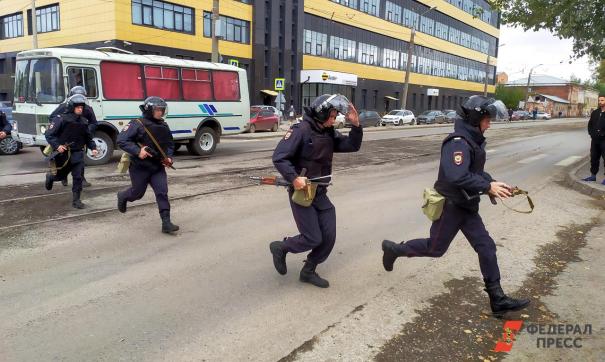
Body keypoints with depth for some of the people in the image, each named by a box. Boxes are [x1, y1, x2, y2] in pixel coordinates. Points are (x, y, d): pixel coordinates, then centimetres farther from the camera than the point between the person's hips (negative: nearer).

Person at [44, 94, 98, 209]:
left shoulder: (84, 121, 3)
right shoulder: (61, 119, -12)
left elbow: (88, 137, 14)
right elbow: (49, 134, -12)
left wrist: (93, 148, 0)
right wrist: (57, 146, -24)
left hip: (77, 153, 3)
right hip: (62, 153, -3)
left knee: (78, 177, -6)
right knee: (61, 175, 15)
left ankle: (76, 200, 3)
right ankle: (50, 177, 51)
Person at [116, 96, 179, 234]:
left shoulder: (164, 126, 7)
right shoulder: (137, 124, -12)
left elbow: (170, 144, 18)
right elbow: (121, 140, -17)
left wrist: (168, 157, 0)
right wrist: (138, 151, -28)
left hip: (158, 167, 4)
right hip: (140, 167, -4)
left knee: (162, 193, -7)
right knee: (137, 193, 12)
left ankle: (166, 223, -7)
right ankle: (122, 197, 47)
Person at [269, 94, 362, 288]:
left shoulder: (329, 133, 7)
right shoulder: (301, 130, -16)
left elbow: (353, 146, 6)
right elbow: (279, 157, -21)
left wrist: (356, 124, -8)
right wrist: (293, 178, -33)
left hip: (320, 193, 7)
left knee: (329, 237, 5)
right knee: (313, 239, -5)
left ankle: (308, 271, 24)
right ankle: (280, 247, 21)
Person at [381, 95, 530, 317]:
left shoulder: (473, 140, 8)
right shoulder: (459, 142, -24)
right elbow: (457, 177, -35)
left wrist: (492, 183, 0)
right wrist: (488, 187, -29)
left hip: (466, 206, 9)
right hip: (450, 206, -9)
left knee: (486, 247, 6)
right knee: (436, 248, 7)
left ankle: (498, 300, 13)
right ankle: (393, 249, 29)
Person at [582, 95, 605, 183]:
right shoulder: (595, 112, 12)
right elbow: (590, 124, 16)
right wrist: (592, 133, 1)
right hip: (595, 140, 6)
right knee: (594, 158, 12)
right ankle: (593, 175, 23)